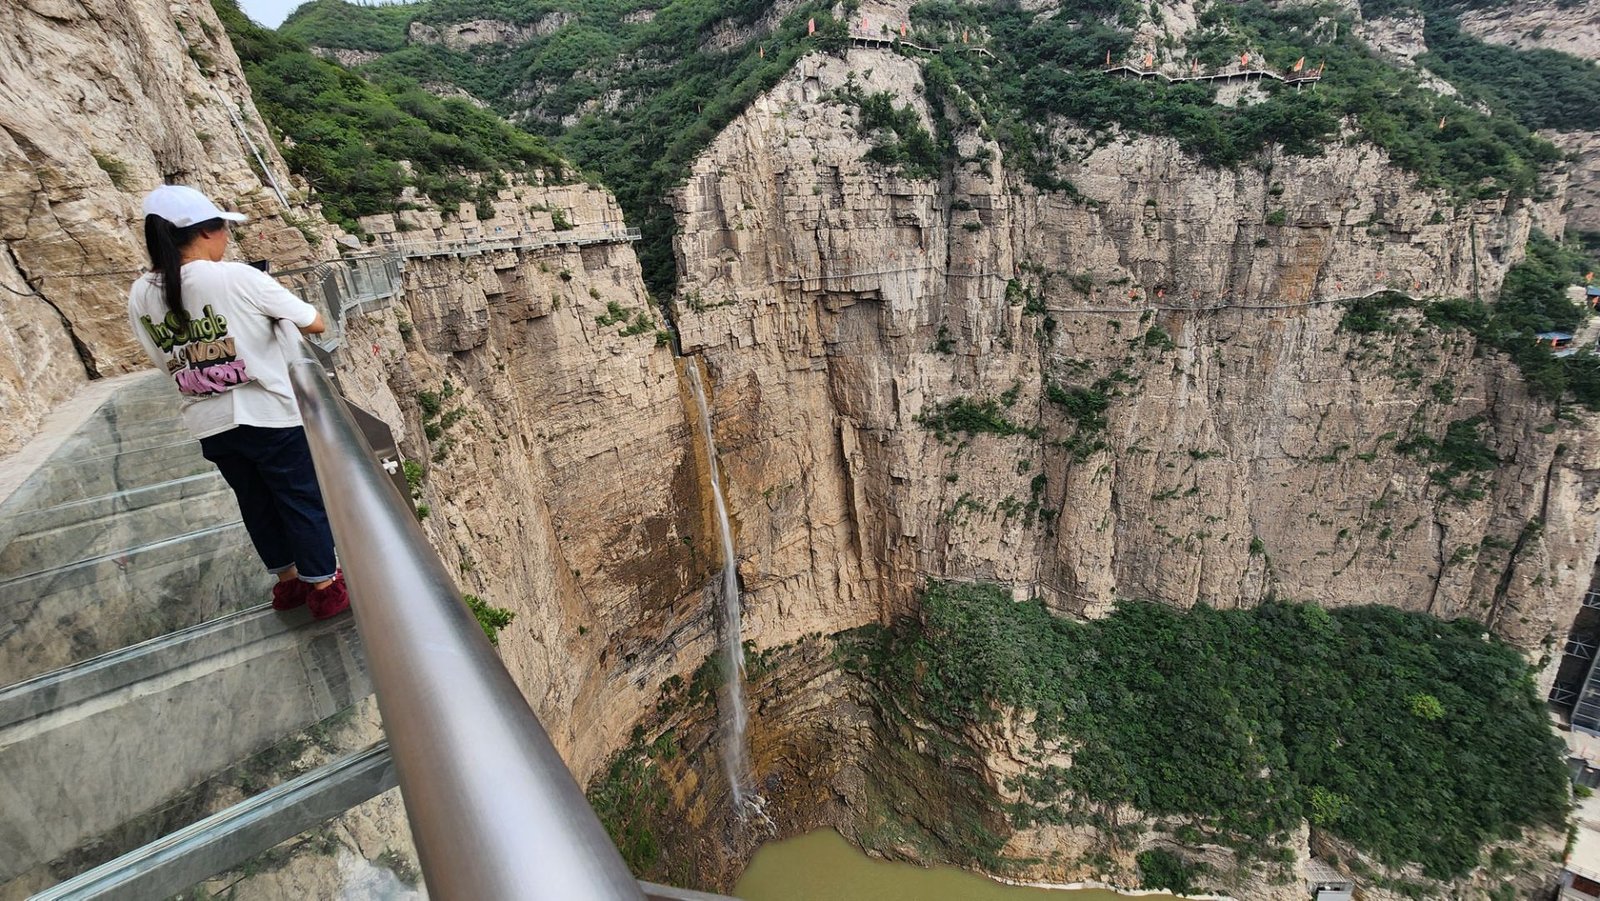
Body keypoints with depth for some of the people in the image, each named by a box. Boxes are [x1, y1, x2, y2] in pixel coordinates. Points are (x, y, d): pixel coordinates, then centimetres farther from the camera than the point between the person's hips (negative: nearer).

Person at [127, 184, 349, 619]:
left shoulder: (140, 297, 2)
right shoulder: (237, 278, -16)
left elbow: (168, 363, 10)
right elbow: (315, 323, -10)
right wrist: (274, 308, 9)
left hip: (209, 425, 6)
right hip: (270, 416, -6)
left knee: (256, 503, 20)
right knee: (302, 500, 8)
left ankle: (288, 582, 34)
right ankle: (325, 587, 20)